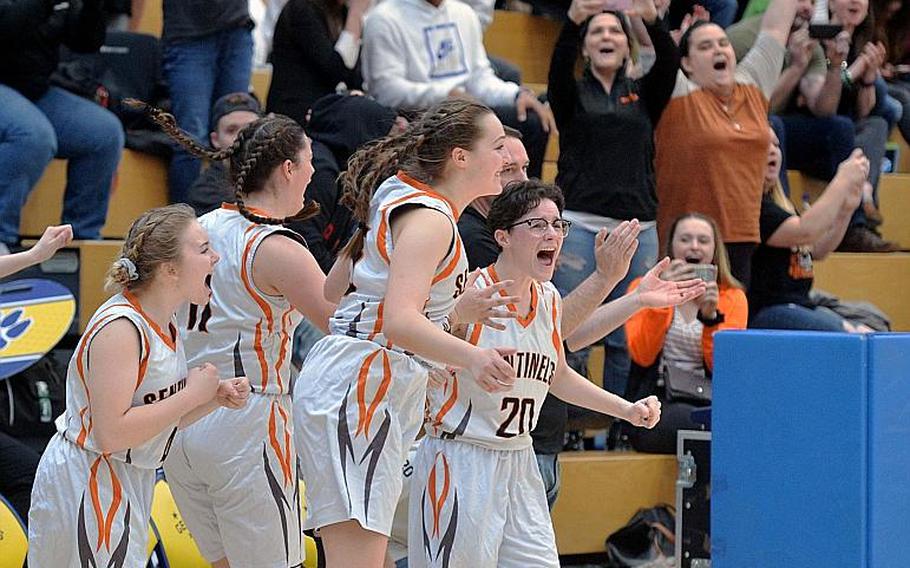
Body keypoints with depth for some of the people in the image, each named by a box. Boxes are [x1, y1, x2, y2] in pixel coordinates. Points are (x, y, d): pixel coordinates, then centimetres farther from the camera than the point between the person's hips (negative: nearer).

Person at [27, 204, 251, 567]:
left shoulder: (163, 325, 8)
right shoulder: (120, 329, -21)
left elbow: (166, 417, 17)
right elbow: (110, 433, -28)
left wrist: (217, 397, -2)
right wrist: (193, 394, -20)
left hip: (130, 482, 10)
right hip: (86, 482, -10)